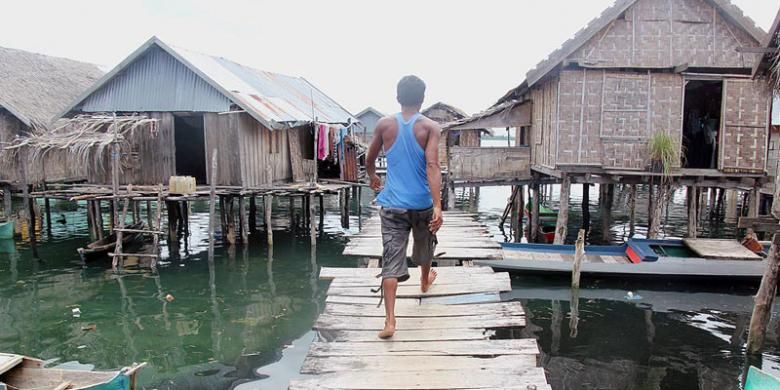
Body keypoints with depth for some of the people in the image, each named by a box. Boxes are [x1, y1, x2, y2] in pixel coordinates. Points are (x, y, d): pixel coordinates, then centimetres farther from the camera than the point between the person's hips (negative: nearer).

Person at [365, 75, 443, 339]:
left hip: (392, 205, 0)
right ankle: (425, 281, 55)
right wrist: (438, 206, -24)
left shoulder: (384, 124, 0)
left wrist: (373, 178, 32)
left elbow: (369, 161, 11)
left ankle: (390, 320, -12)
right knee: (424, 246, 27)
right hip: (422, 204, 0)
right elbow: (432, 166, -19)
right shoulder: (430, 127, -7)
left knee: (391, 261, -2)